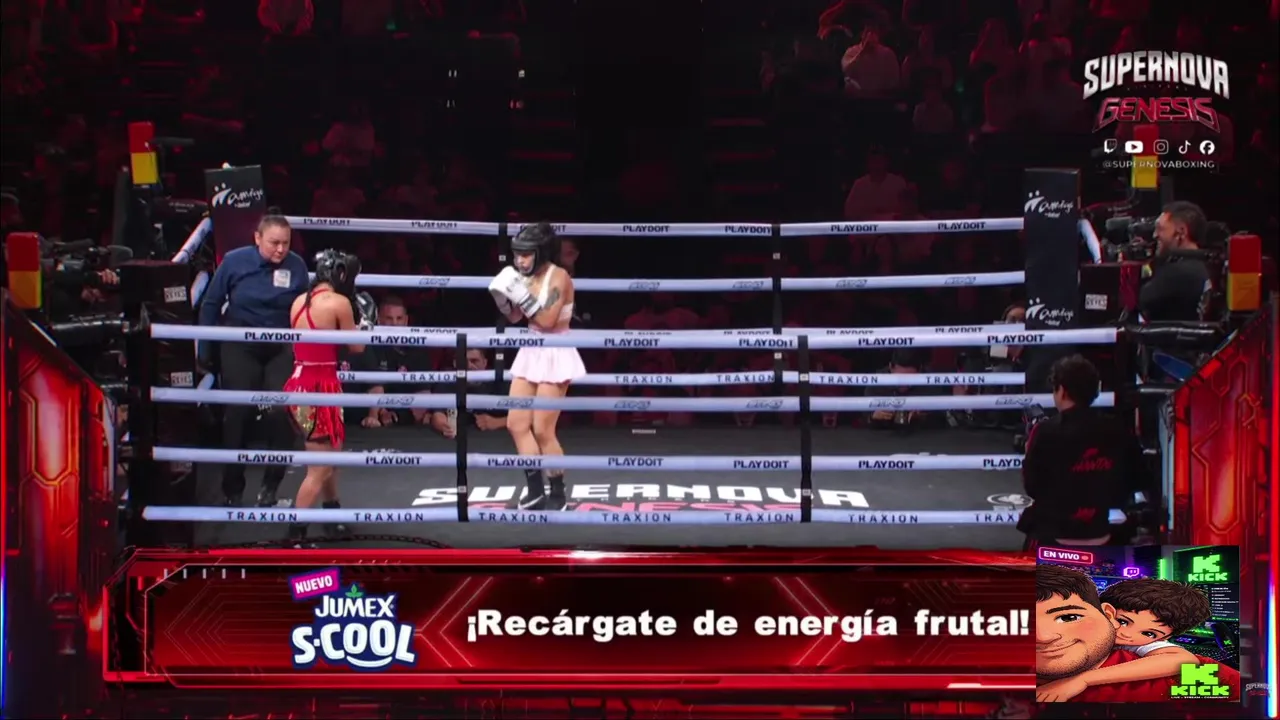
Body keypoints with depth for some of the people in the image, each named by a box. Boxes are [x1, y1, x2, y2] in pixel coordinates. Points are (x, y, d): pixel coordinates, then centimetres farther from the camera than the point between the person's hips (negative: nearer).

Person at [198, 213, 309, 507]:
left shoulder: (296, 266, -8)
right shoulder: (235, 261, -10)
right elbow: (211, 305, 0)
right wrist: (205, 351, 1)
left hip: (281, 348, 0)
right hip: (239, 347, 0)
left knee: (282, 415, -7)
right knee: (236, 416, 3)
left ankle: (271, 485, 10)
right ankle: (232, 489, 15)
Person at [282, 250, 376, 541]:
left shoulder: (299, 301, 8)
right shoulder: (339, 303, -12)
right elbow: (356, 346, -3)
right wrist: (366, 317, 13)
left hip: (298, 385, 8)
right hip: (320, 388, -8)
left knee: (331, 453, 26)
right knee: (319, 468, 0)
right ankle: (294, 534, -3)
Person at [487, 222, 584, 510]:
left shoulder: (558, 277, -16)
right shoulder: (529, 276, 3)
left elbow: (548, 321, -24)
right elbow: (514, 317, 12)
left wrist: (522, 294, -26)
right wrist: (503, 295, -5)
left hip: (555, 356, -8)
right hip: (531, 354, 8)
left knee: (542, 430, -6)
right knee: (516, 424, 6)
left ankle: (558, 496, 8)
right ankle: (535, 491, 15)